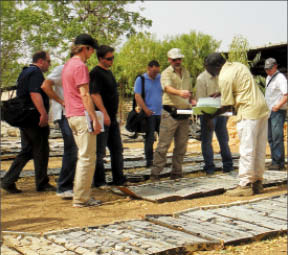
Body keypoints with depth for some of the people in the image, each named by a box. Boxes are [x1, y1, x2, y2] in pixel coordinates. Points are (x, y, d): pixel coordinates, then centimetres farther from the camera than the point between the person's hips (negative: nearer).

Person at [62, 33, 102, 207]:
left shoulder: (68, 65, 18)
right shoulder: (80, 66, -12)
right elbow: (84, 95, -17)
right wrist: (95, 119, -17)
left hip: (71, 115, 10)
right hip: (82, 115, -10)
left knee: (84, 156, 15)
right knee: (87, 157, -5)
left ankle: (81, 194, 19)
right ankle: (81, 198, -2)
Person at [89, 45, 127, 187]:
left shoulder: (108, 72, 17)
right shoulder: (96, 73, -12)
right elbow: (94, 94, -21)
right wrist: (104, 114, -25)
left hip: (112, 118, 10)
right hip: (102, 118, -10)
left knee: (117, 149, 14)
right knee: (100, 151, -1)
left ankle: (119, 179, 23)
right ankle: (99, 181, 7)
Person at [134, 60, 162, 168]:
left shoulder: (161, 78, 12)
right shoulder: (141, 80, -1)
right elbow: (137, 96, -8)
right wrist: (146, 110, -17)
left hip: (161, 113, 5)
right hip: (149, 114, -5)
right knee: (149, 138, -3)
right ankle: (149, 160, 4)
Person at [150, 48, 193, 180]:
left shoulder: (186, 73, 17)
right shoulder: (166, 73, -4)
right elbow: (168, 88, -24)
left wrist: (191, 101, 5)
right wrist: (180, 92, -42)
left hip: (184, 114, 6)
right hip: (170, 113, -6)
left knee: (181, 145, 9)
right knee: (163, 144, -6)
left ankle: (176, 172, 18)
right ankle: (155, 173, -1)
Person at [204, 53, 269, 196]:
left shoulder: (224, 78, -13)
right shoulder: (238, 65, 13)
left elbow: (227, 105, -10)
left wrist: (211, 115, 3)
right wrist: (219, 94, 30)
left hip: (248, 112, -9)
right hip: (262, 109, 9)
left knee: (246, 150, -5)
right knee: (259, 149, 11)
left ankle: (245, 185, -3)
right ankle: (257, 182, 18)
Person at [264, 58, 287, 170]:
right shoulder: (268, 78, 16)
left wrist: (278, 106, -28)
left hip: (278, 112, -9)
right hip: (269, 111, 9)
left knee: (277, 137, -11)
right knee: (270, 138, 10)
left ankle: (279, 162, -8)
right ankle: (275, 161, 17)